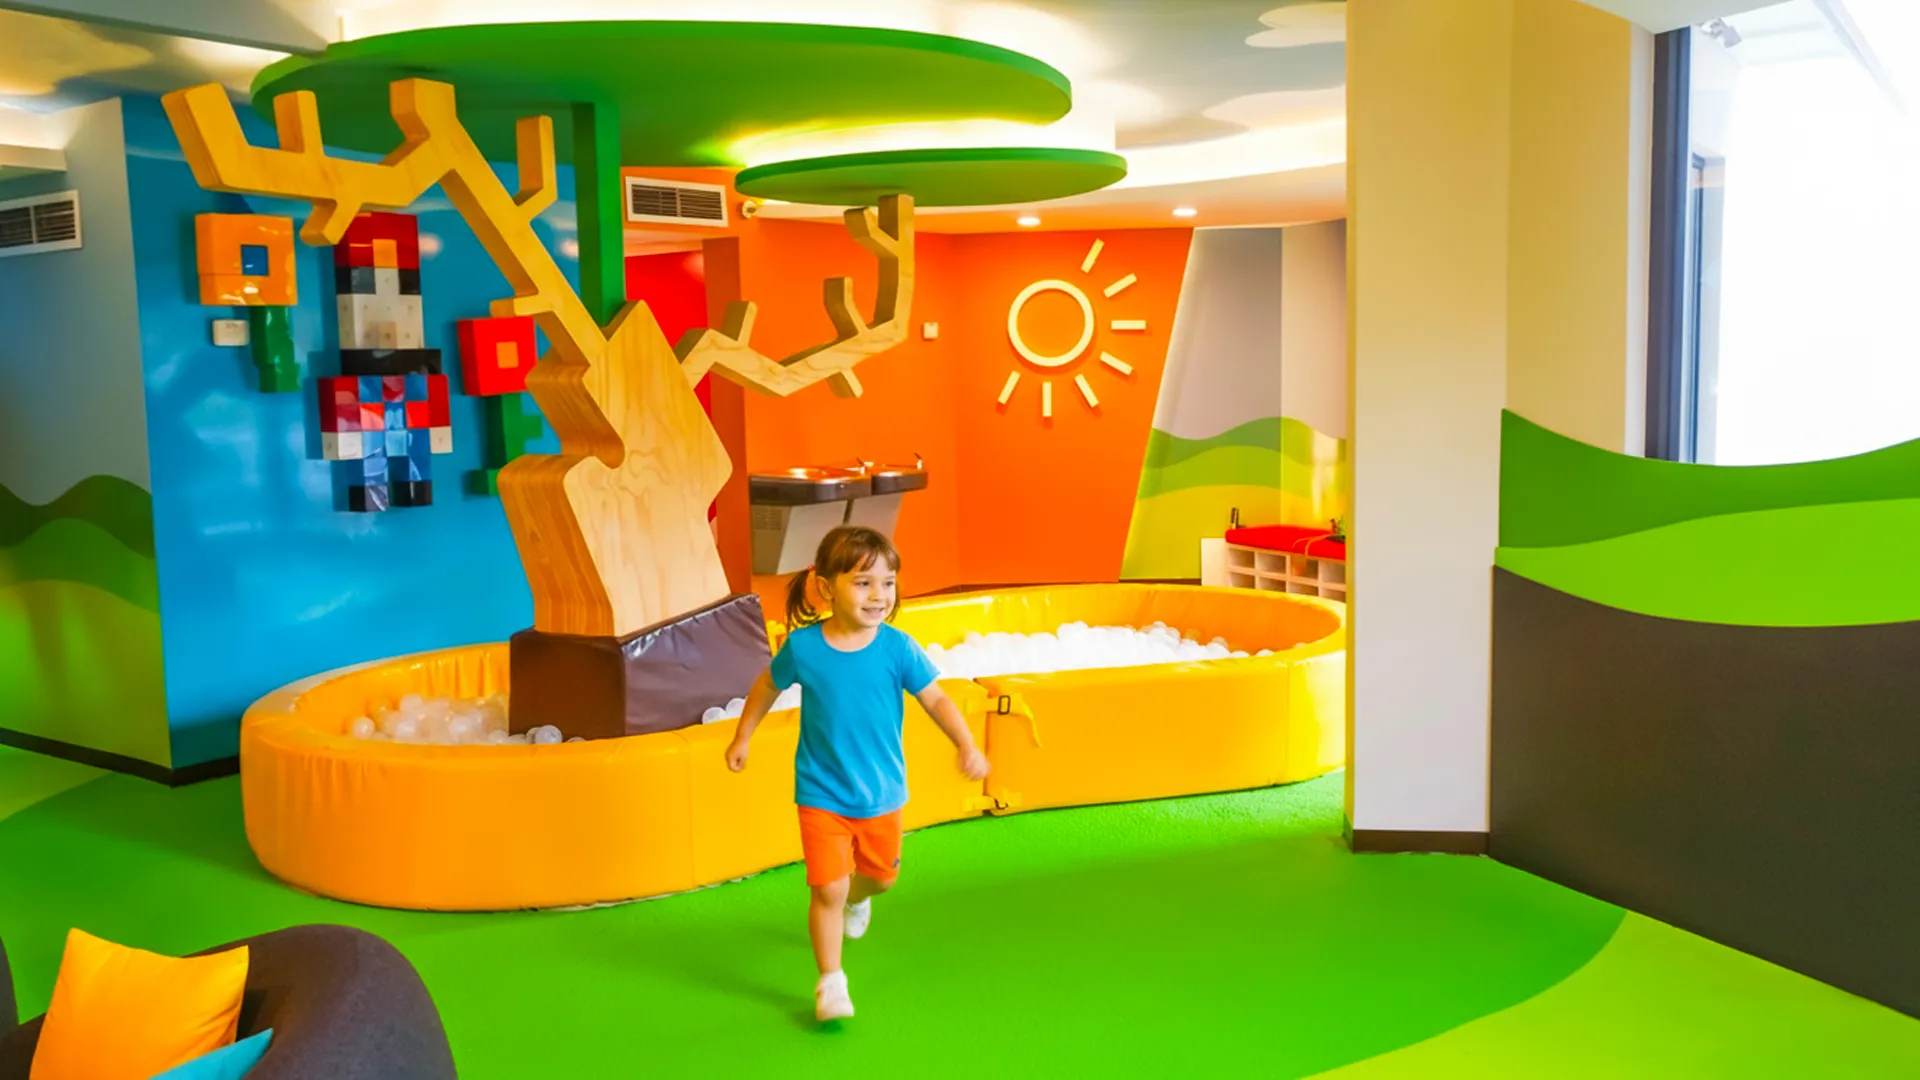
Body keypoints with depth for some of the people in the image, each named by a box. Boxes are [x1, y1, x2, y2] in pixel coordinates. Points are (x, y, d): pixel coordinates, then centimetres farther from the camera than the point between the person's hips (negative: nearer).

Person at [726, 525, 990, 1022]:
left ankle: (857, 898, 58)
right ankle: (830, 982, 12)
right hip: (821, 795, -2)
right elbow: (768, 685, 5)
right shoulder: (803, 647, -15)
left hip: (881, 792, 2)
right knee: (828, 889, -7)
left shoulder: (897, 647, -15)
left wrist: (966, 745, -21)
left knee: (881, 875, 22)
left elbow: (936, 700, -8)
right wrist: (742, 738, 12)